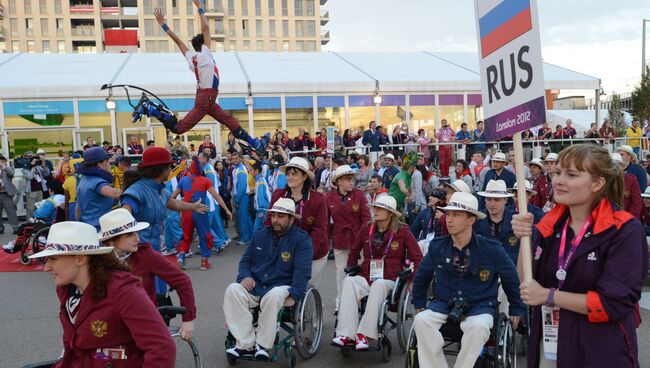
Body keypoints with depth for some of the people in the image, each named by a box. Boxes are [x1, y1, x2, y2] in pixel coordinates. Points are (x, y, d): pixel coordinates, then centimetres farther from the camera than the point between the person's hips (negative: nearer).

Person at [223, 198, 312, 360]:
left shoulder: (302, 240, -3)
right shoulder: (261, 234, 13)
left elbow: (302, 272, -12)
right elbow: (245, 260, 17)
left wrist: (294, 296, -24)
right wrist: (245, 276, -4)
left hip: (281, 287, -4)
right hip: (254, 286, 4)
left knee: (273, 296, -38)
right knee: (232, 290, -25)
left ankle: (262, 345, -20)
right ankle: (246, 344, -23)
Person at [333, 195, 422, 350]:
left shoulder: (402, 231, 1)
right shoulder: (366, 229, 11)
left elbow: (417, 258, 3)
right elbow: (353, 253, 24)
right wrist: (351, 271, 14)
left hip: (389, 280, -3)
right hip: (365, 277, 3)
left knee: (378, 285, -38)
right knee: (348, 282, -30)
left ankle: (364, 334, -38)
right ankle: (346, 335, -39)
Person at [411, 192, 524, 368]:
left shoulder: (491, 249, -10)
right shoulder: (437, 246, -3)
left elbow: (511, 278, 7)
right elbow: (421, 277, 15)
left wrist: (517, 310, 13)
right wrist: (419, 304, 15)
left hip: (480, 305, -2)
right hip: (444, 303, 2)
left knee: (479, 326, -35)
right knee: (421, 320, -26)